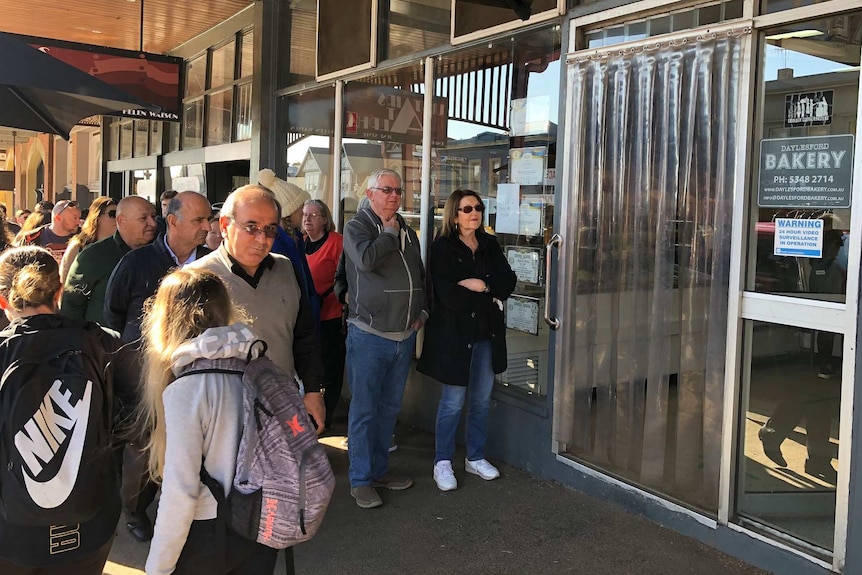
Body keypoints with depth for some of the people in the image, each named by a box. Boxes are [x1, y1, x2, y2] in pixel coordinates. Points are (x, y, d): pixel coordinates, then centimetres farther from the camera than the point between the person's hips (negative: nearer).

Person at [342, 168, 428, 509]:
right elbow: (365, 259, -26)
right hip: (369, 336, -6)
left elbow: (421, 276, 26)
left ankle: (379, 470, 28)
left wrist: (422, 311, 13)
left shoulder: (407, 232, 15)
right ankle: (360, 480, 10)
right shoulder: (357, 227, -4)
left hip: (404, 336, 7)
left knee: (389, 408, 15)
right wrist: (389, 234, -12)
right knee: (364, 410, 0)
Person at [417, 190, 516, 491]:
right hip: (454, 332, -5)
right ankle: (443, 463, 16)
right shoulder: (442, 248, -8)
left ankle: (475, 458, 29)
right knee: (453, 402, 1)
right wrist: (490, 298, -11)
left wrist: (480, 285, -16)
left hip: (487, 333, 5)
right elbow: (448, 296, -18)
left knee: (482, 399, 13)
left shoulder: (489, 245, 10)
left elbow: (508, 282, 0)